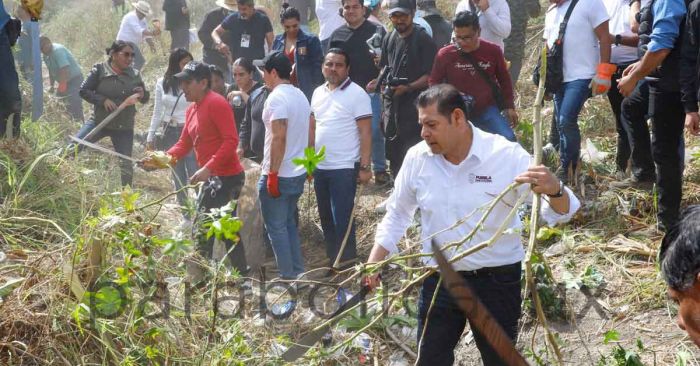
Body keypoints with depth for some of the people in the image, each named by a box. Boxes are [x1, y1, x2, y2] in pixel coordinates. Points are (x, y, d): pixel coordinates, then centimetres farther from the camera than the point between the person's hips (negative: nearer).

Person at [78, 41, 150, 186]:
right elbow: (83, 91, -7)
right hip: (99, 121, -2)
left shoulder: (134, 75, 2)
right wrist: (103, 100, -20)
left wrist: (142, 94, -14)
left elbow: (145, 99, 10)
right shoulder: (100, 70, -7)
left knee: (126, 164, 4)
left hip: (124, 127, 2)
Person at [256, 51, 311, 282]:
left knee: (276, 227, 1)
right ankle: (298, 272, 22)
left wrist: (272, 174, -21)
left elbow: (279, 137, -23)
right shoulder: (300, 95, 11)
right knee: (289, 224, 19)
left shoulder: (276, 98, -17)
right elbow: (307, 135, 16)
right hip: (298, 173, 9)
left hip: (279, 175, -9)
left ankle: (288, 276, 4)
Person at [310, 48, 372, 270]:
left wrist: (364, 166, -15)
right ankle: (332, 260, 26)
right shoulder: (318, 93, 10)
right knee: (326, 218, 14)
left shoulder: (356, 94, -9)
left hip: (344, 168, -7)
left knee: (342, 218, -5)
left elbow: (366, 133, -11)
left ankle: (347, 263, 6)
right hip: (320, 168, 7)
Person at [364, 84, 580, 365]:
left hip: (497, 281, -3)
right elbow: (398, 214, 11)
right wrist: (376, 258, 1)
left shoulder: (507, 156, -16)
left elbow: (559, 212, -17)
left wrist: (554, 190, -40)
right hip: (439, 281, 3)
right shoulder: (417, 158, -5)